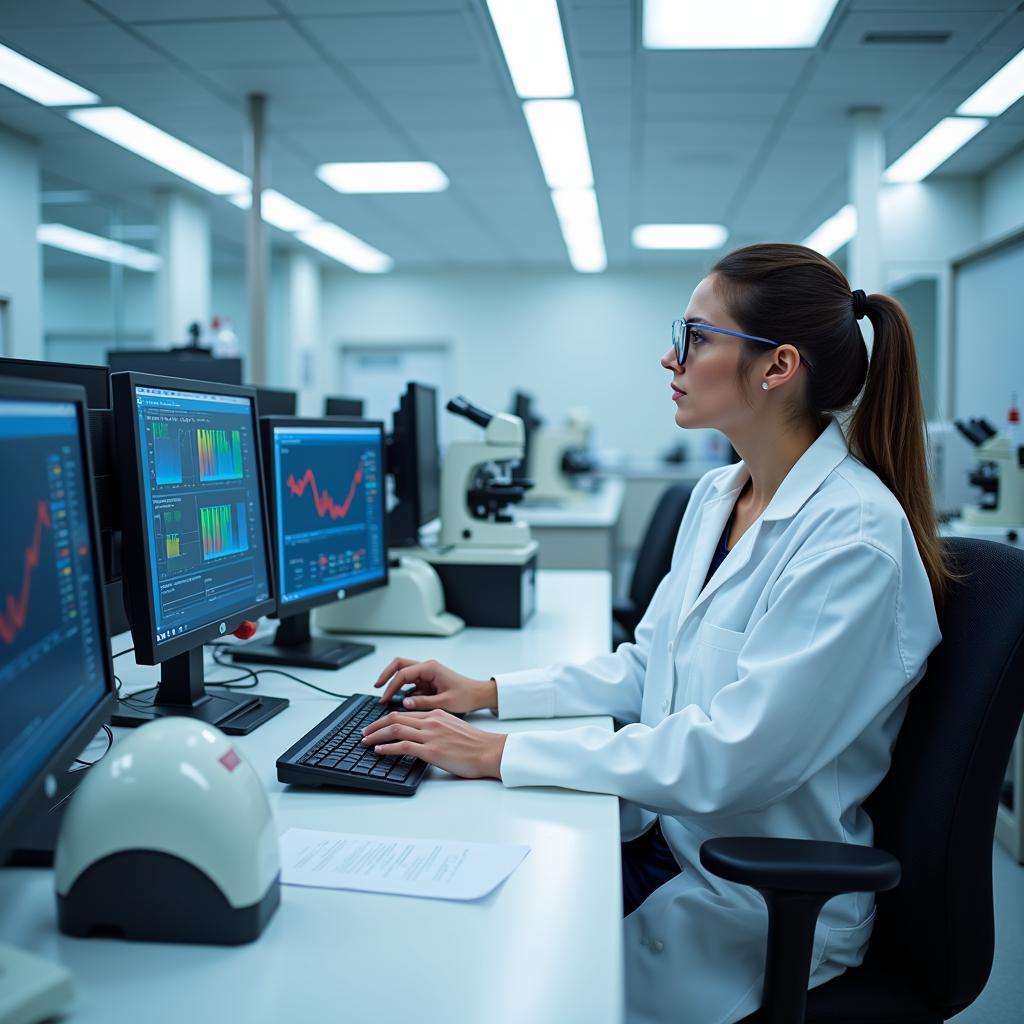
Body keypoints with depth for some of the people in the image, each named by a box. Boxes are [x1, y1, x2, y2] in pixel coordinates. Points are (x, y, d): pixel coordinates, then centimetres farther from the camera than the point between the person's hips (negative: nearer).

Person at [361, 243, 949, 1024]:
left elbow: (731, 753, -27)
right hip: (663, 829, 7)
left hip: (759, 899, -7)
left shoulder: (855, 533, -22)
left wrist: (502, 755, -26)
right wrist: (488, 692, 2)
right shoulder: (717, 495, 5)